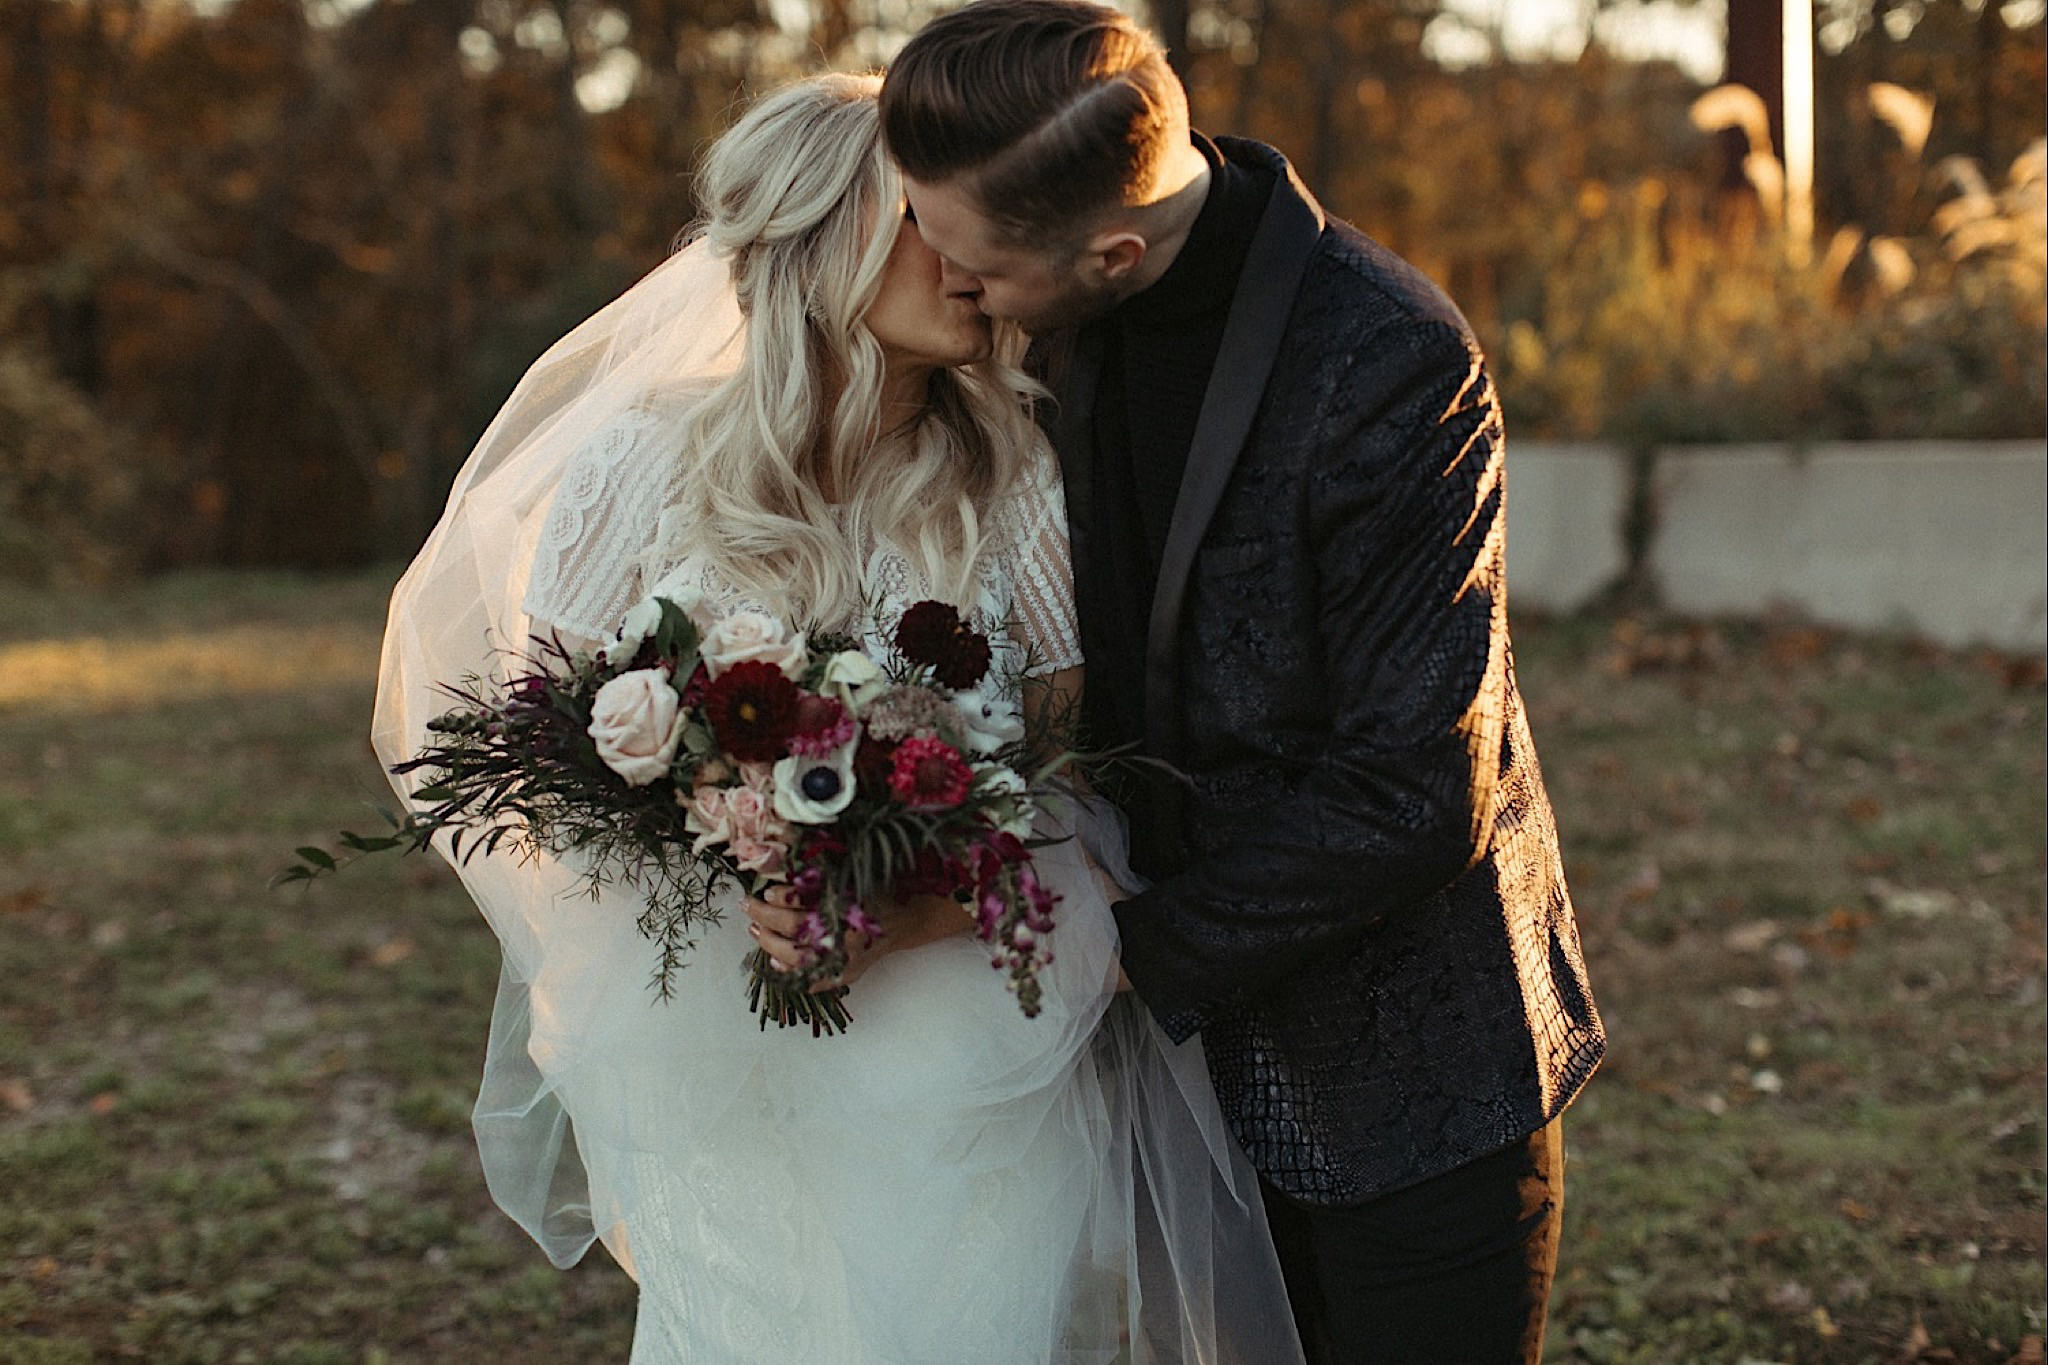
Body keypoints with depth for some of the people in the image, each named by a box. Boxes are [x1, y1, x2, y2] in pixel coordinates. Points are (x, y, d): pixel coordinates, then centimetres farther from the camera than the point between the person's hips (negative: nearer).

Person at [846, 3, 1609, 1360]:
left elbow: (1413, 797, -24)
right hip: (1219, 1050, 6)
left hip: (1411, 1081, -6)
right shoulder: (1081, 332, -3)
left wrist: (1147, 953, -15)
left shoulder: (1394, 366, -25)